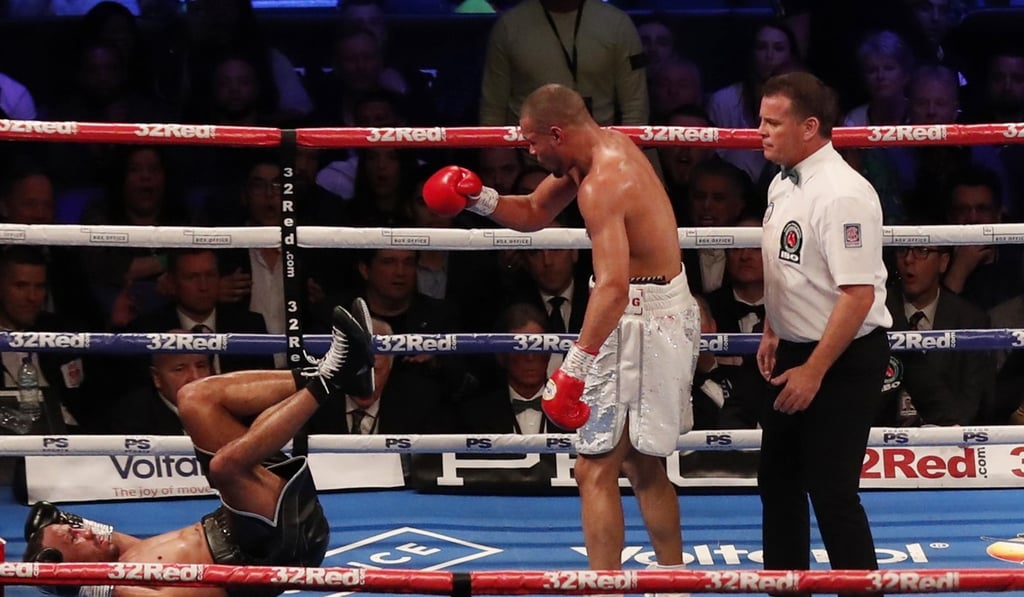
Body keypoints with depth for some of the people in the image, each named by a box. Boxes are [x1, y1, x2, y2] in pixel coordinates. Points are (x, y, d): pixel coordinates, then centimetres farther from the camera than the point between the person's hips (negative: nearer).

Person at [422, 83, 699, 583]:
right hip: (665, 313, 11)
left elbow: (613, 286, -36)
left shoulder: (601, 185, -24)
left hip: (642, 321, -11)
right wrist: (480, 200, 1)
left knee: (595, 471, -10)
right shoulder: (607, 146, 8)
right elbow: (534, 213, 20)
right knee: (643, 467, 21)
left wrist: (574, 367, -43)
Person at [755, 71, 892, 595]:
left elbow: (858, 294, -27)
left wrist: (814, 372, -24)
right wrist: (773, 334, 16)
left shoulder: (842, 194, -24)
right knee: (778, 479, 18)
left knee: (831, 491, -7)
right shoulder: (783, 184, 5)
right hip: (793, 354, 10)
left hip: (842, 360, -10)